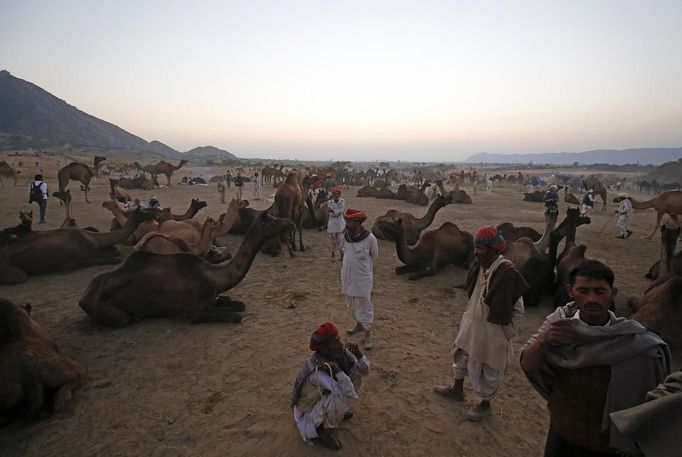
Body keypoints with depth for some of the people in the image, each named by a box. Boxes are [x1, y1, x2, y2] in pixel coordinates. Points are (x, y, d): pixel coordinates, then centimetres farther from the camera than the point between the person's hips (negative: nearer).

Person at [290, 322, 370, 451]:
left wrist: (358, 353, -27)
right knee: (342, 397, -35)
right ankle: (320, 430, -7)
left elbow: (365, 370, -10)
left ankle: (336, 410, 12)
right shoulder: (316, 370, -38)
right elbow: (351, 397, -40)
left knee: (355, 373, -4)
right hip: (309, 412, -7)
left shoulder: (340, 352, -17)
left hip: (328, 399, 7)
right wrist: (337, 371, -47)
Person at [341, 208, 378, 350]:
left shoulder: (370, 238, -20)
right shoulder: (344, 236, -7)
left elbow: (374, 256, -1)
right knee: (352, 304, 21)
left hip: (362, 278, -5)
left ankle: (368, 335, 15)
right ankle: (359, 324, 42)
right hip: (347, 276, 6)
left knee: (364, 306, 3)